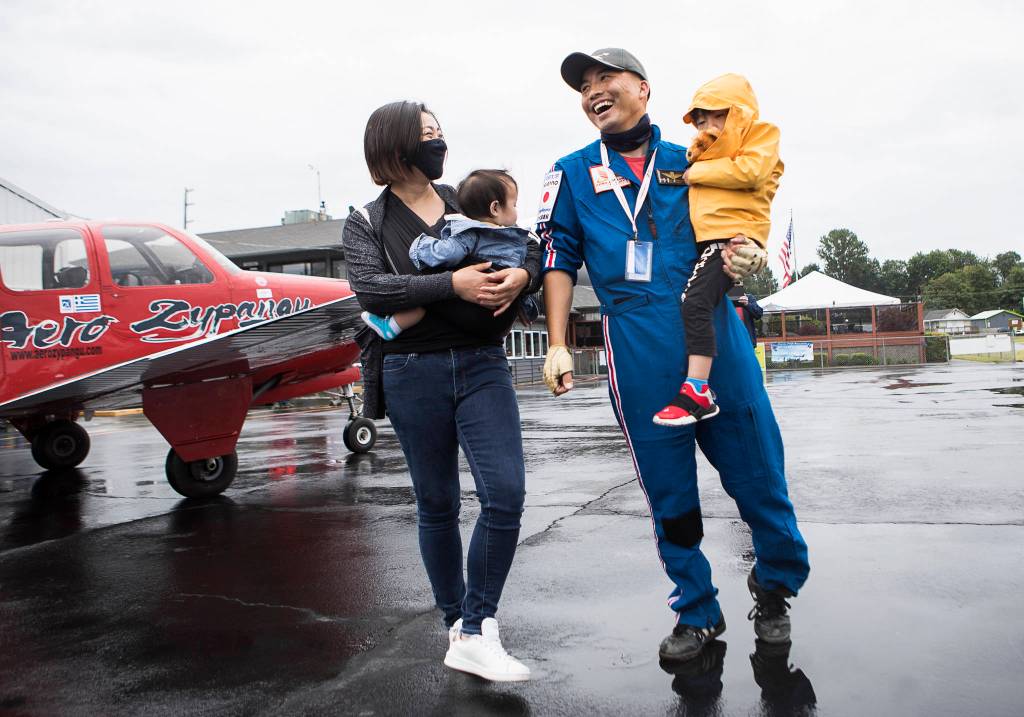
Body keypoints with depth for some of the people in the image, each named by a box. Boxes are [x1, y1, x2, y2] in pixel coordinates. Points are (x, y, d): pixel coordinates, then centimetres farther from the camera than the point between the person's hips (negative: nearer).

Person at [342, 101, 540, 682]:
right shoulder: (367, 222, 5)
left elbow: (531, 249, 12)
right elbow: (371, 288, -12)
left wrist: (522, 275, -12)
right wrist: (453, 284, -22)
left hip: (482, 365, 2)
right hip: (413, 372, -2)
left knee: (506, 493, -11)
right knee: (438, 504, 8)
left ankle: (476, 633, 2)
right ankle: (457, 624, 24)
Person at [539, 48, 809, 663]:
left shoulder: (691, 163, 15)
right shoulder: (575, 173, 14)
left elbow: (734, 234, 21)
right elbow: (560, 261, 10)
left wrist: (750, 256, -4)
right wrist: (558, 346, 2)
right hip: (638, 348, 0)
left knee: (757, 468, 2)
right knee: (668, 488, 5)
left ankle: (776, 588, 28)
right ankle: (697, 612, 24)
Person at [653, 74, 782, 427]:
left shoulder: (760, 133, 6)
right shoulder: (705, 151, 28)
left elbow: (749, 170, -13)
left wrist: (698, 171, -6)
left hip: (735, 233, -10)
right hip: (705, 237, 10)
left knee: (695, 302, -26)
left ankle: (697, 392, -30)